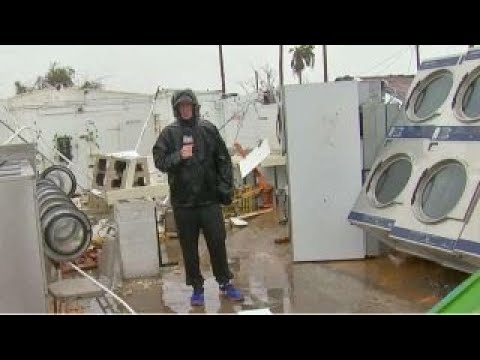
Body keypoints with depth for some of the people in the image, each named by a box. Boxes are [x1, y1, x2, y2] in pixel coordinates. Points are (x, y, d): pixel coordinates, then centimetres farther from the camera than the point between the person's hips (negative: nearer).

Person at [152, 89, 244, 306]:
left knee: (218, 242, 6)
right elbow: (159, 161, -3)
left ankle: (225, 283, 23)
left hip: (209, 199, 0)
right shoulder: (169, 133, 1)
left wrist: (225, 187, 0)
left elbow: (223, 160, 5)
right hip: (183, 201, 0)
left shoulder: (208, 129, 3)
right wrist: (178, 156, -20)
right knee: (189, 247, 9)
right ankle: (197, 288, 23)